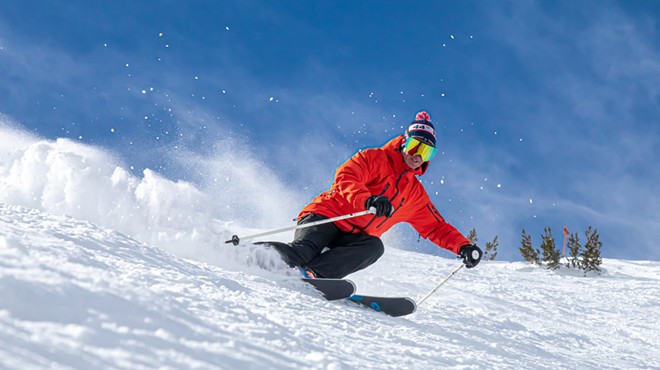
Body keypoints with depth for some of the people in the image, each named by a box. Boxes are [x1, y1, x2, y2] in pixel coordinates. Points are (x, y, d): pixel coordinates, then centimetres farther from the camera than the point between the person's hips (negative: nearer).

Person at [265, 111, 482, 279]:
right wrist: (368, 200, -35)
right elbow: (345, 176, -16)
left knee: (374, 247, -32)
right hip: (324, 217, -4)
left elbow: (436, 228, 25)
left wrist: (463, 246, 8)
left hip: (353, 238, 4)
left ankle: (315, 273, -46)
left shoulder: (416, 195, 21)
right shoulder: (375, 158, 2)